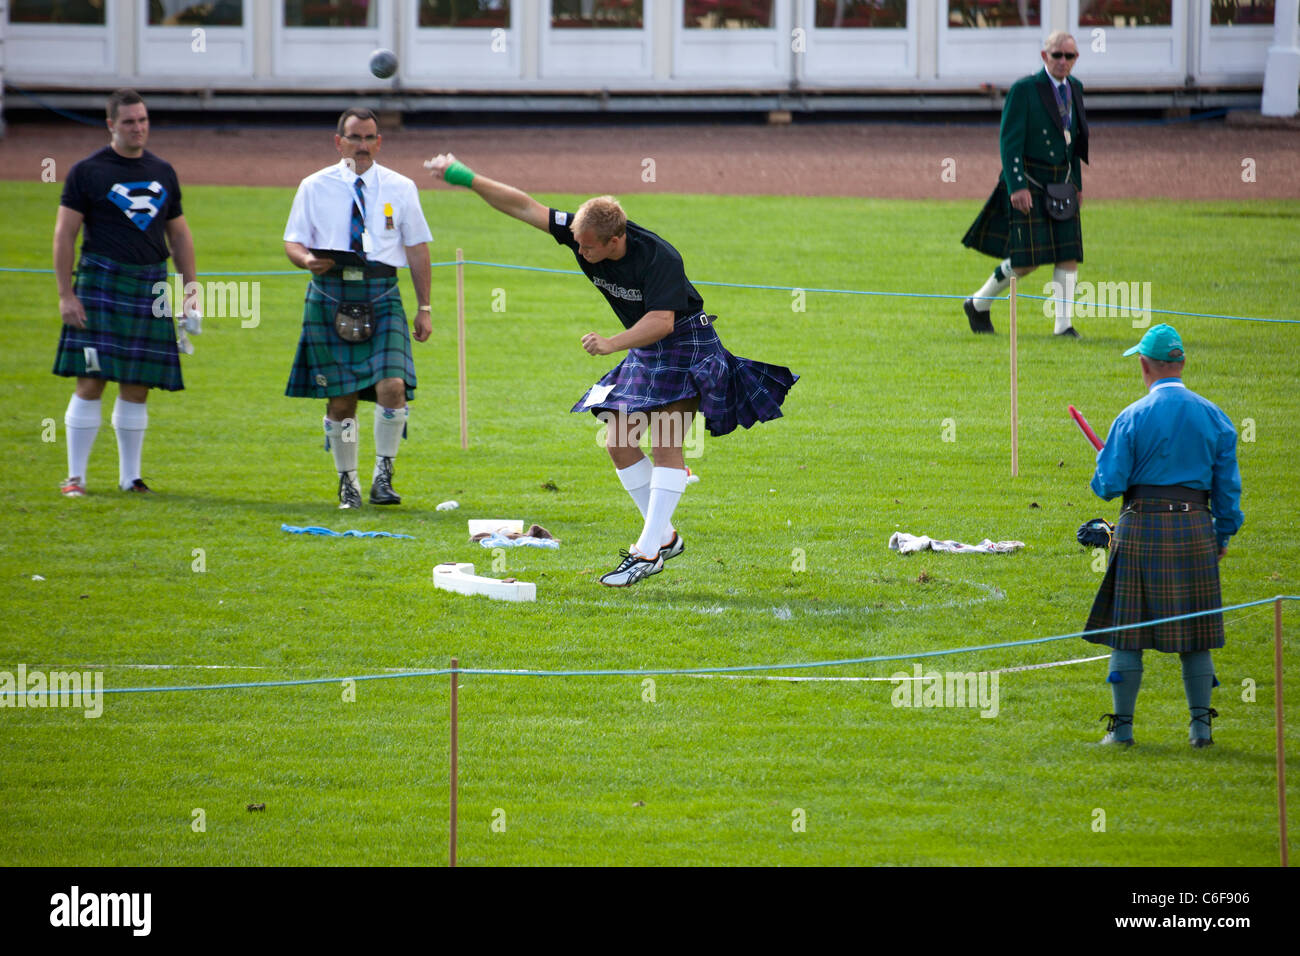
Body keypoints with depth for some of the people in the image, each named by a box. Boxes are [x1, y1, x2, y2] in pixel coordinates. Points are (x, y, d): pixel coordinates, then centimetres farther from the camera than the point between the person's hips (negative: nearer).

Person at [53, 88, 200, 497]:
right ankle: (75, 476, -3)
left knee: (137, 387, 5)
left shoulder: (162, 173, 15)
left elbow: (179, 235, 21)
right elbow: (64, 234, -1)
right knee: (91, 383, -8)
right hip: (101, 283, -4)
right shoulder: (87, 171, 1)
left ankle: (130, 476, 13)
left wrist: (191, 289, 14)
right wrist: (66, 294, -9)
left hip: (152, 287, 4)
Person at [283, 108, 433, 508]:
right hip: (330, 297, 0)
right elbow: (293, 242, 8)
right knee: (340, 399, 2)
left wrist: (425, 308, 7)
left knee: (392, 387, -17)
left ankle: (383, 474, -2)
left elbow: (417, 249, 11)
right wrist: (307, 260, -16)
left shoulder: (400, 188, 8)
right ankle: (347, 480, 20)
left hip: (382, 298, 0)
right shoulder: (315, 187, 6)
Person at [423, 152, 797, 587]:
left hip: (685, 344, -8)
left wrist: (613, 344, -46)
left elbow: (662, 321, -35)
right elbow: (523, 207, -9)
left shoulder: (660, 258, -30)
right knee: (619, 443, 3)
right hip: (642, 350, 8)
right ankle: (665, 537, 13)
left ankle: (648, 553, -18)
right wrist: (468, 179, -14)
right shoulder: (581, 231, -11)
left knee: (665, 444, -16)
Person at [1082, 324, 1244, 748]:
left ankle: (1122, 726, 5)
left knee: (1128, 632, 4)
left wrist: (1104, 463, 14)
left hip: (1142, 528, -3)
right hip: (1196, 530, 3)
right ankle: (1201, 725, 9)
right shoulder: (1213, 416, 3)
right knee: (1196, 633, 10)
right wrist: (1224, 534, 17)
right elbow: (1228, 485, 7)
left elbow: (1109, 484, -8)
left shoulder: (1132, 418, -7)